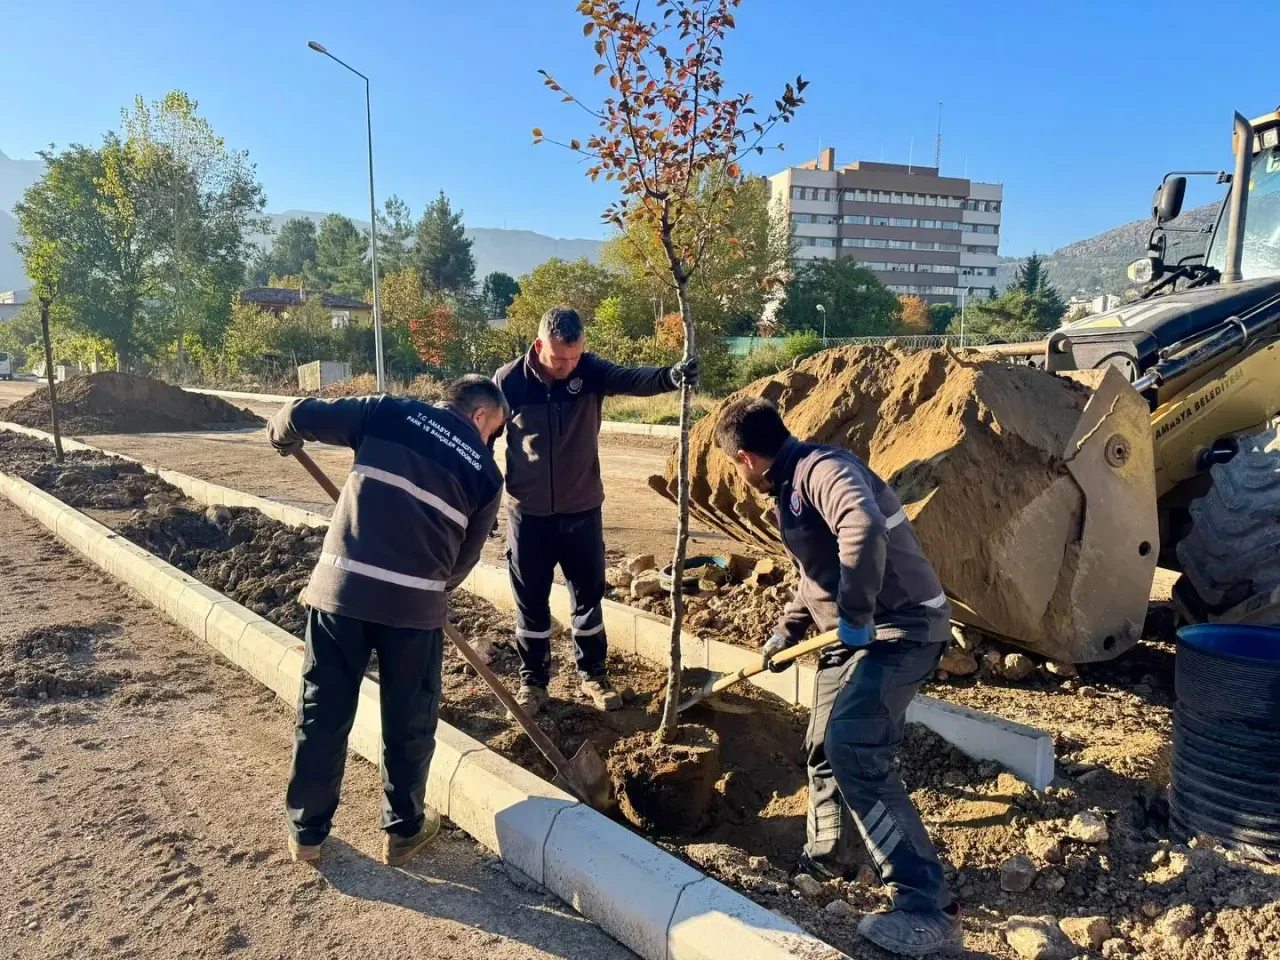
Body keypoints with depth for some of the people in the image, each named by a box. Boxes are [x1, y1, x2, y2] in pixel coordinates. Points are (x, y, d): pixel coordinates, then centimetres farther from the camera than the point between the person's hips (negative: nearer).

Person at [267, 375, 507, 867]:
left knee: (322, 712, 17)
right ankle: (403, 829, 32)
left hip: (341, 584, 1)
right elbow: (465, 556, 10)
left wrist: (280, 434, 25)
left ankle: (306, 830, 32)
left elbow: (302, 416, 3)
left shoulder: (391, 412, 7)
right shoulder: (485, 471, 7)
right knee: (408, 721, 17)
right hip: (415, 601, -1)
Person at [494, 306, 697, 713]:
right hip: (528, 514, -1)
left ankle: (593, 675, 30)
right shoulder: (509, 381, -11)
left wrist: (671, 375, -49)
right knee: (531, 601, 10)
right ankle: (533, 680, 28)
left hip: (582, 511, 1)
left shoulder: (590, 371, -9)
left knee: (588, 596, 12)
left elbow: (632, 379, -27)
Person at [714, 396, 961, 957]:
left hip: (900, 629, -10)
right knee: (823, 747, 17)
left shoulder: (821, 469, -20)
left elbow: (863, 529, -42)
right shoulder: (791, 488, 13)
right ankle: (823, 856, 39)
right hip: (851, 633, 10)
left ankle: (929, 907, -12)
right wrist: (788, 628, 25)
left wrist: (855, 614, -33)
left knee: (853, 752, -20)